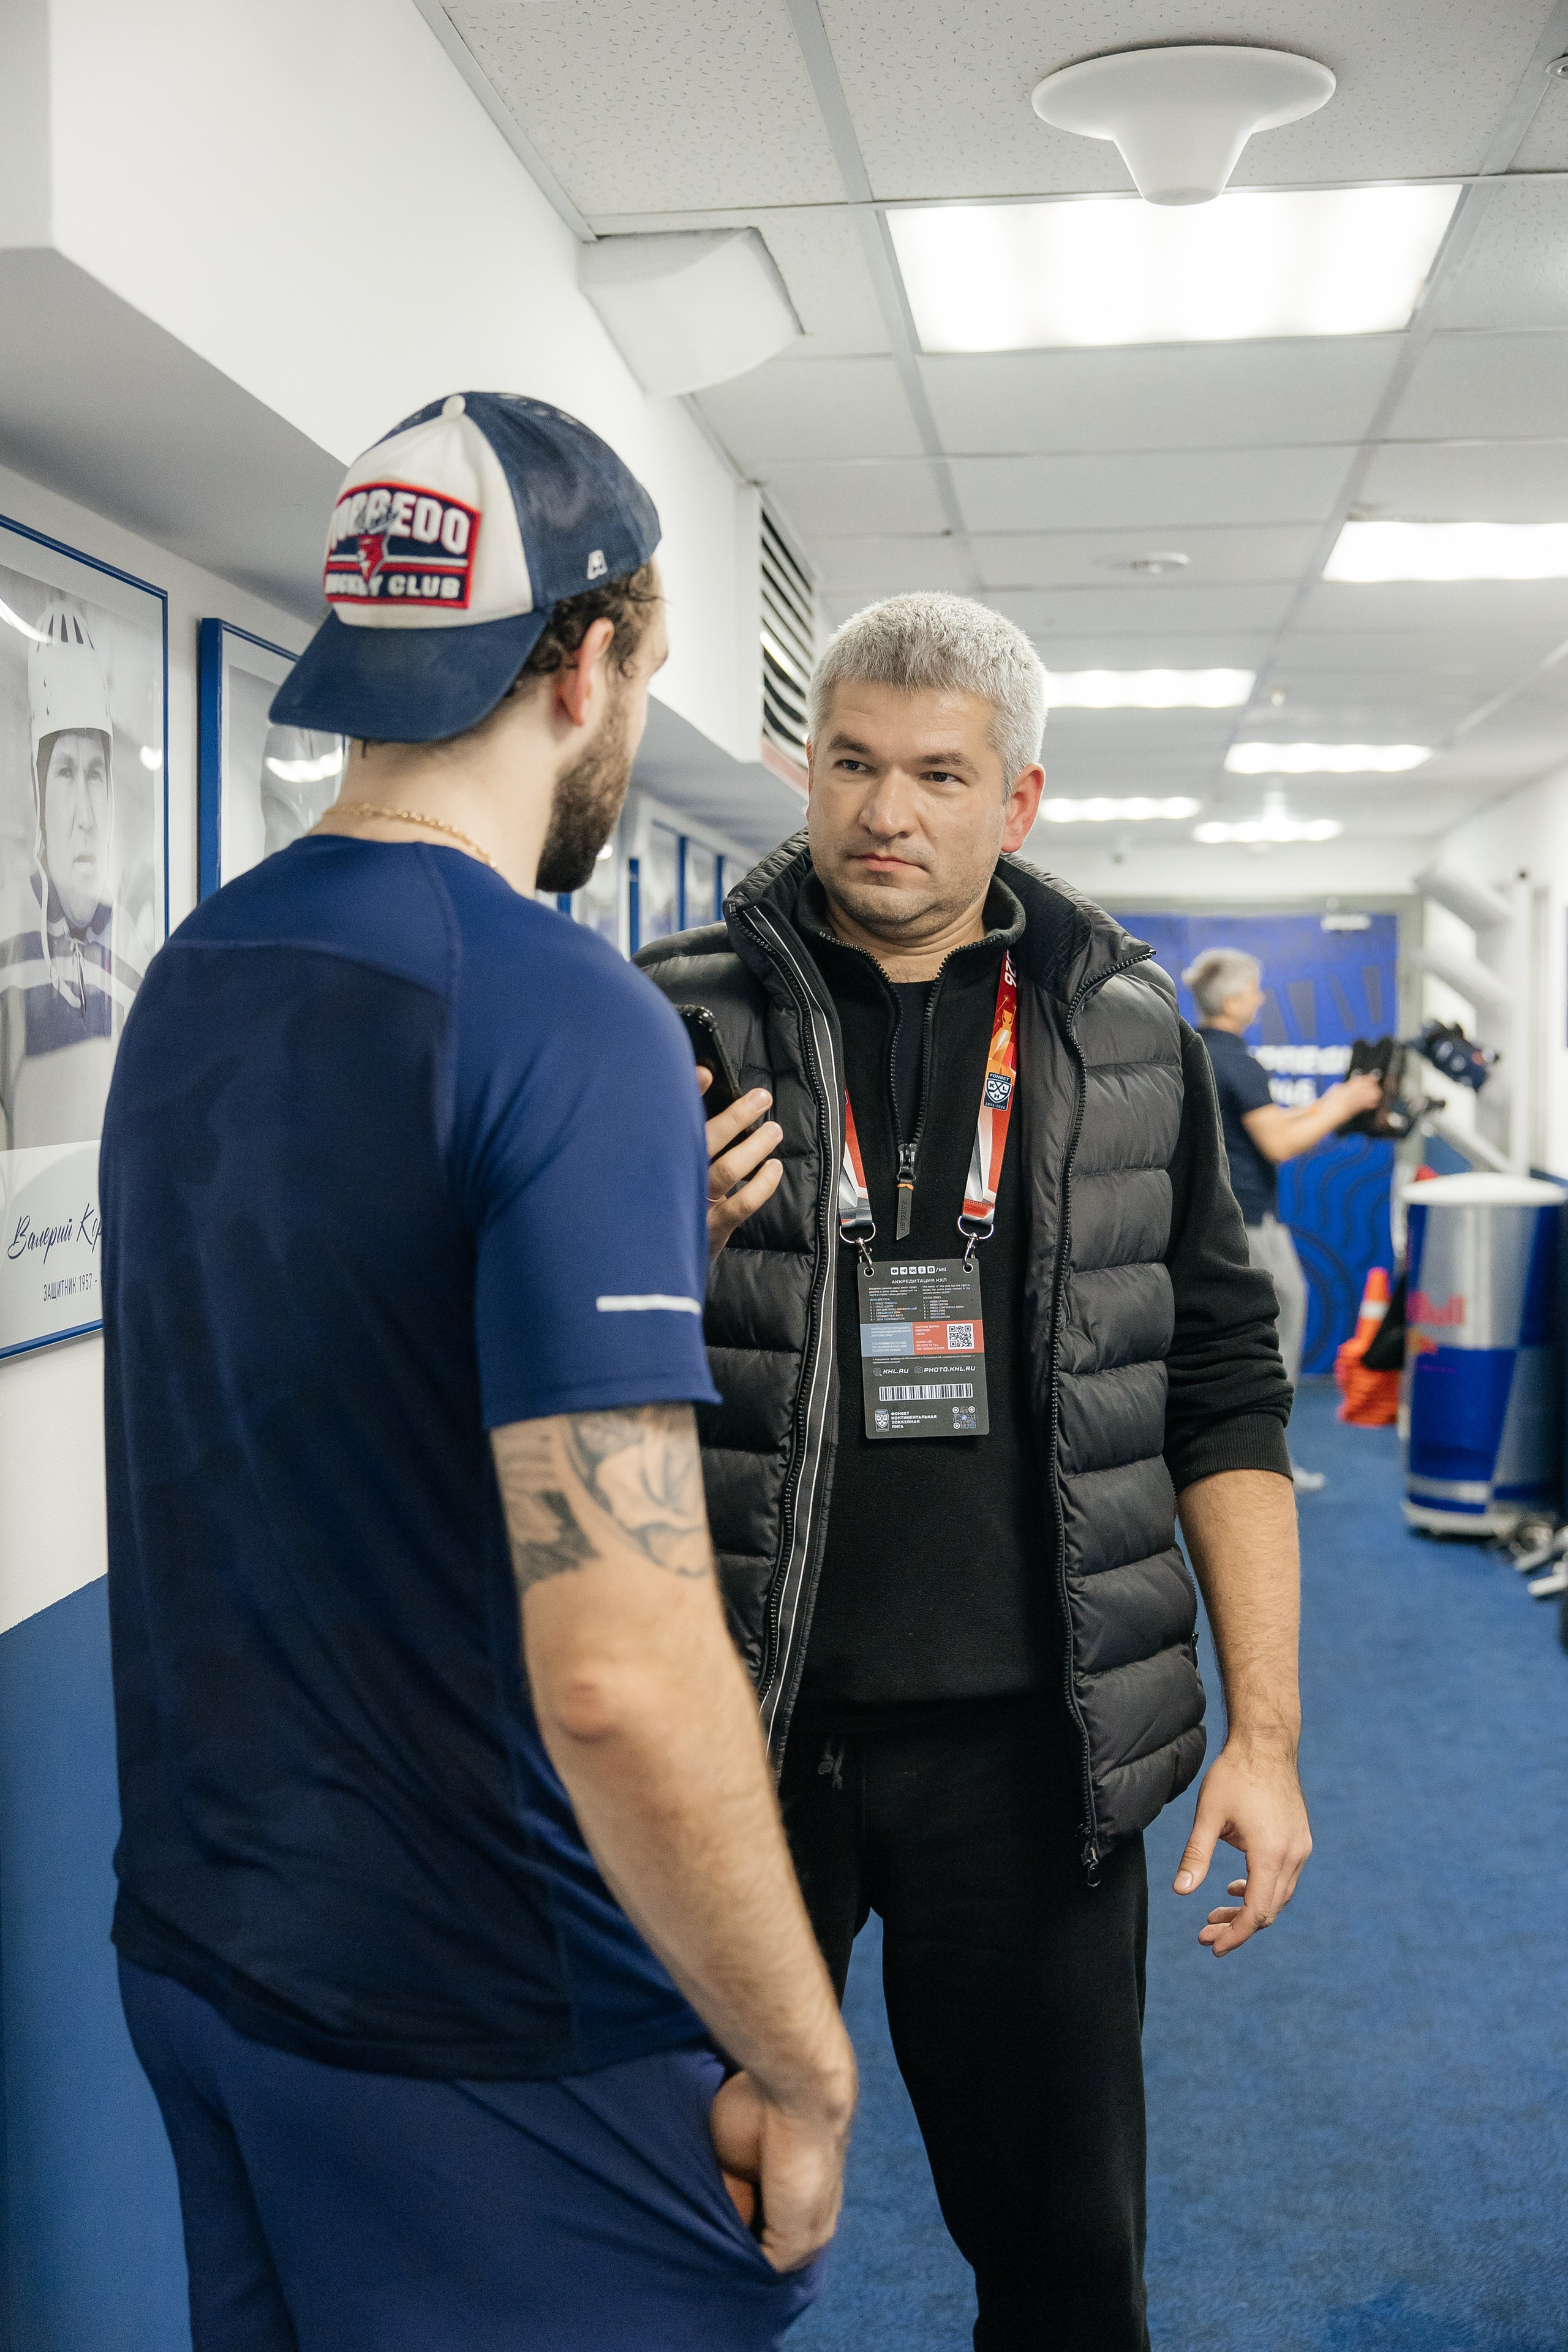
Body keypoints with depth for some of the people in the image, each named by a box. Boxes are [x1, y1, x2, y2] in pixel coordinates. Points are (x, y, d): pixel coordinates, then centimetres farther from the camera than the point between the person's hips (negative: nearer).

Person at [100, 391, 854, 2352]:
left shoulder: (189, 974, 2)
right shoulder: (569, 1019, -23)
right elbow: (622, 1676, -28)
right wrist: (802, 2076, -15)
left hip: (193, 1949, 8)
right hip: (475, 2043, -7)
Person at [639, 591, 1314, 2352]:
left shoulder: (1130, 1040, 4)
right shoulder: (671, 1022, -2)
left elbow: (1221, 1394, 6)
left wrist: (1264, 1732, 1)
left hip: (1028, 1742, 1)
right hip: (734, 1737, -1)